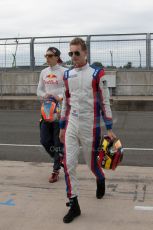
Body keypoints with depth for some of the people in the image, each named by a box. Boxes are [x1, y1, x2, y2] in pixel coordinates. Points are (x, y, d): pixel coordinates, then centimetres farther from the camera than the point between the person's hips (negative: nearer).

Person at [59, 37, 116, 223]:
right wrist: (62, 127, 16)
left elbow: (105, 102, -4)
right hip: (71, 125, 4)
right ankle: (74, 205, 8)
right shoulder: (67, 75, 7)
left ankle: (101, 181, 46)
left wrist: (109, 128, -6)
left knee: (91, 163, 10)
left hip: (90, 126, -4)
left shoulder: (97, 74, -6)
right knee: (69, 164, -4)